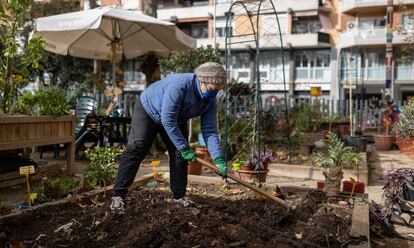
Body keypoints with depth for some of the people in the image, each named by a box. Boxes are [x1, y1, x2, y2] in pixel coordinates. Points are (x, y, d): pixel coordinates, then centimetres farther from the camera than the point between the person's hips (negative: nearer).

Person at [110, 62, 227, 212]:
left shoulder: (210, 101, -17)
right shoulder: (180, 84, -38)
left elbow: (210, 132, -16)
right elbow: (168, 120, -37)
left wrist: (219, 160, -27)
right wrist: (184, 148, -32)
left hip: (176, 119, 6)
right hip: (148, 110, -6)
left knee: (180, 154, -2)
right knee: (135, 150, -13)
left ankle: (179, 195, 12)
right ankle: (118, 195, -9)